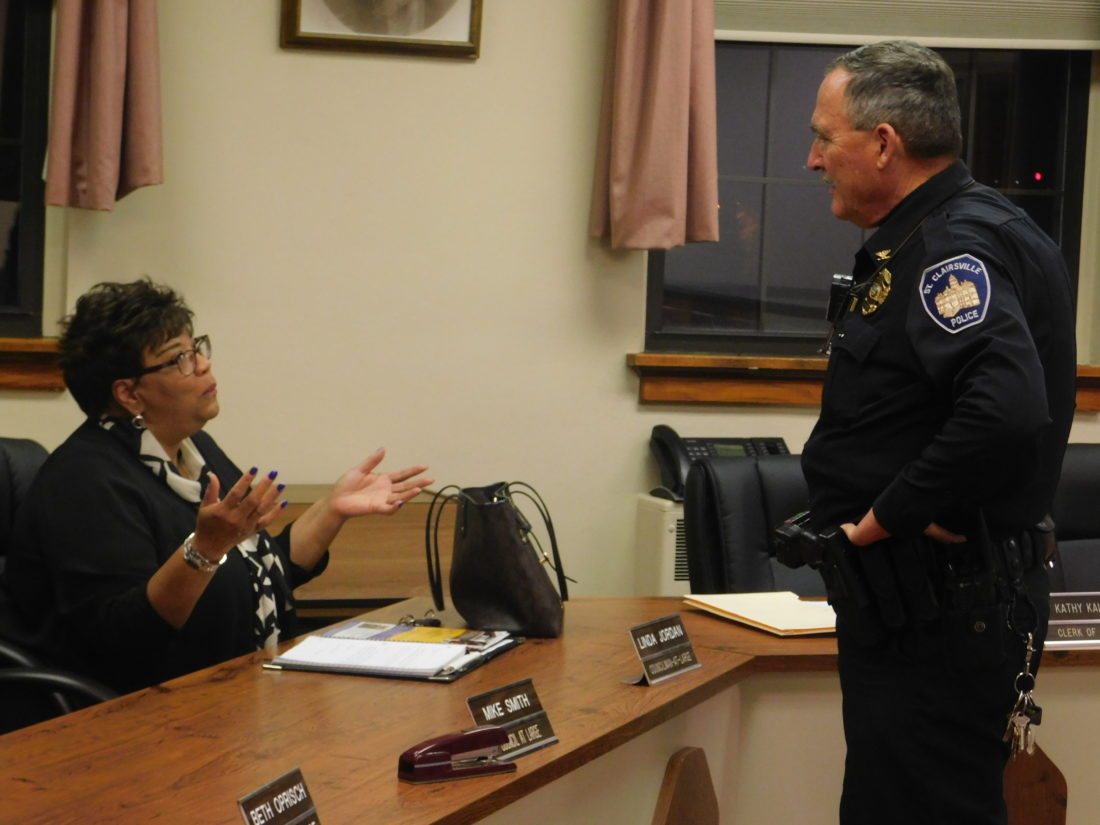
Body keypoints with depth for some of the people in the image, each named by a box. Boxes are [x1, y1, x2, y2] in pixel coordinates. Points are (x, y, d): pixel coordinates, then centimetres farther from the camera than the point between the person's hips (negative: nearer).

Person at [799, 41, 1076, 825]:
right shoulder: (932, 238, 14)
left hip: (942, 608, -11)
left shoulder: (956, 248, -19)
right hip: (922, 598, 11)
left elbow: (1004, 412, -34)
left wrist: (887, 517, -23)